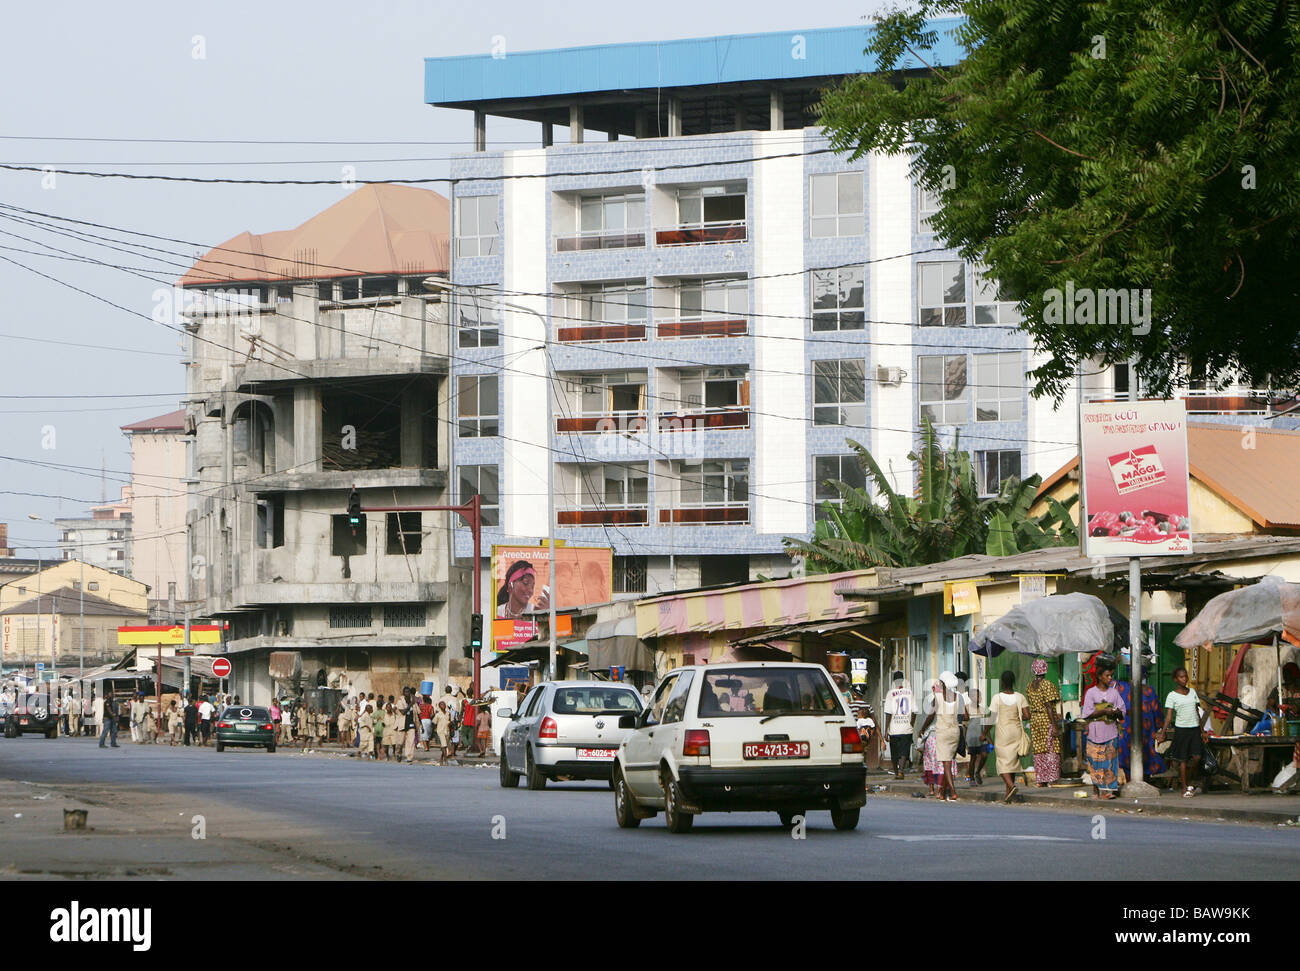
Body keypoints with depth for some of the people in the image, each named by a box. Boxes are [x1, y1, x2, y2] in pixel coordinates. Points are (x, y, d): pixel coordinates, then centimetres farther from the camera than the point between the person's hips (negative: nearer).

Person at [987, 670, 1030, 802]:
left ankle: (1011, 786, -25)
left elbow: (991, 718, -7)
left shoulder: (997, 698, -9)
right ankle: (1008, 792, 15)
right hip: (1017, 732, 3)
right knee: (1013, 761, 13)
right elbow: (1027, 716, -6)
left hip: (1002, 733, -3)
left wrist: (984, 734, 5)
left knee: (1003, 763, -1)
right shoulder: (1020, 697, -1)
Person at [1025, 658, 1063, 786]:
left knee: (1038, 752, 9)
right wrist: (1055, 726, -16)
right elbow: (1049, 707, -17)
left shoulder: (1030, 686, 8)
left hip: (1034, 720, 6)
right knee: (1051, 750, -3)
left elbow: (1031, 706, 11)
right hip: (1047, 720, -6)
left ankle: (1040, 781, 9)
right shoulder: (1047, 685, -12)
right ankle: (1050, 780, -7)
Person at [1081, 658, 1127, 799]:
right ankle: (1097, 789, 7)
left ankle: (1109, 789, -7)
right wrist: (1104, 711, -16)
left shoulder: (1114, 692, 11)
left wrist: (1117, 713, -10)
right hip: (1096, 733, -2)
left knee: (1110, 761, -6)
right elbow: (1087, 713, -6)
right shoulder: (1091, 692, 2)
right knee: (1096, 762, -2)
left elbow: (1122, 712, 13)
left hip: (1111, 733, 2)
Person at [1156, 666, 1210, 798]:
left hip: (1195, 729, 4)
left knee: (1197, 756, -8)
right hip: (1181, 729, -4)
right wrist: (1163, 733, -15)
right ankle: (1184, 788, 6)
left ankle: (1189, 780, 14)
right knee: (1183, 759, 0)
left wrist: (1202, 729, 17)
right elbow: (1169, 715, -7)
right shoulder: (1172, 696, -2)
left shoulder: (1192, 692, 11)